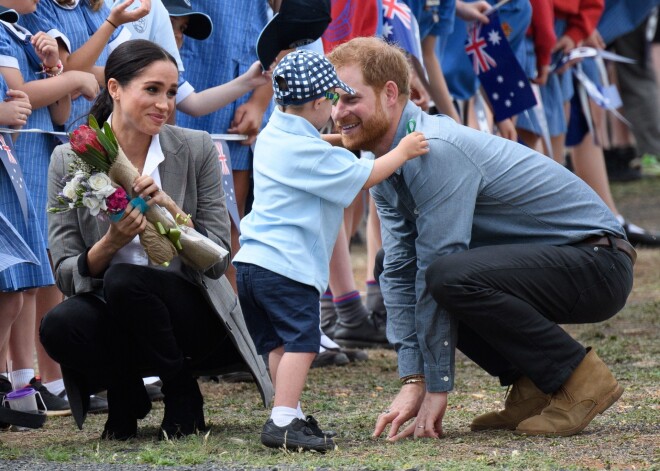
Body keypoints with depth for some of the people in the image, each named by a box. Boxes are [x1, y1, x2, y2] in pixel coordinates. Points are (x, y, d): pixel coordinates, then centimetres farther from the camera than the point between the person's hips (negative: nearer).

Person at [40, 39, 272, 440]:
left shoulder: (196, 149, -6)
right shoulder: (69, 160, -5)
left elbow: (218, 261, -7)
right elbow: (67, 275, -8)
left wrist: (170, 210, -23)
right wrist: (110, 244, -28)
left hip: (193, 314, -1)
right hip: (114, 321, 1)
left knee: (124, 280, -31)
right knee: (59, 326, -31)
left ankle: (182, 393, -6)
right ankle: (126, 396, 1)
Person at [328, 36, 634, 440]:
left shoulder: (435, 151, -23)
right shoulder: (385, 165, 6)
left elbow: (437, 272, -23)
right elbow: (399, 273, 5)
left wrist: (437, 388, -19)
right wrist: (412, 382, -4)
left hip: (598, 261, -10)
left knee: (451, 275, -31)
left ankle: (581, 379, -14)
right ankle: (532, 389, 7)